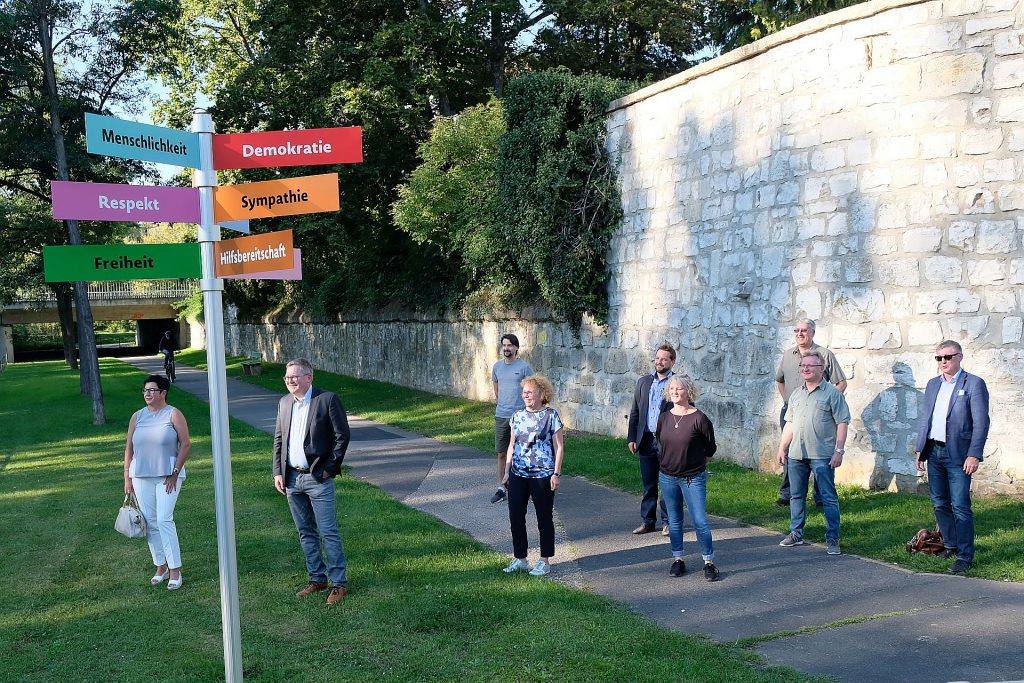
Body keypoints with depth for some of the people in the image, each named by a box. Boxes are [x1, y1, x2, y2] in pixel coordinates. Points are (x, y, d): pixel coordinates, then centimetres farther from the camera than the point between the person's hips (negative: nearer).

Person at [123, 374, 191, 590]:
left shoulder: (173, 414, -2)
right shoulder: (137, 417, 9)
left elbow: (186, 445, -5)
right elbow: (129, 447, 12)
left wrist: (175, 473, -10)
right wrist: (127, 477, 6)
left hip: (168, 475, -4)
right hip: (141, 476, 4)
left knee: (164, 520, -13)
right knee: (149, 523, 6)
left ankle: (175, 570, -7)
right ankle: (161, 567, 18)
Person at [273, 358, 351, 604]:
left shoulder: (327, 399, -8)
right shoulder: (284, 403, 10)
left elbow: (342, 436, -8)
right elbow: (279, 440, 15)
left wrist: (329, 469, -9)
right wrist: (278, 472, 6)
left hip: (318, 478, -6)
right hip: (291, 479, 6)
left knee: (329, 533, -4)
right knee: (306, 533, 13)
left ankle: (339, 583, 4)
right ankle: (317, 579, 24)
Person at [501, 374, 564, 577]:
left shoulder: (551, 415, -5)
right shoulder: (517, 416, 9)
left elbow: (559, 447, -5)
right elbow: (512, 445, 14)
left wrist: (556, 473, -11)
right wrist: (506, 472, 10)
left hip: (542, 476, -5)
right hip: (518, 475, 5)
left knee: (544, 518, 5)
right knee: (515, 517, 5)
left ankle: (544, 561, 16)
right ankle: (520, 559, 18)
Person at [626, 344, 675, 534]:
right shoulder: (643, 382, 11)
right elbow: (635, 412, 12)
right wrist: (632, 438, 5)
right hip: (646, 440, 4)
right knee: (648, 484, 10)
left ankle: (668, 522, 14)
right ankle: (647, 521, 18)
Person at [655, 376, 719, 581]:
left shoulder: (699, 418, -13)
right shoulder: (664, 417, 1)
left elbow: (710, 449, -1)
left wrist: (697, 463, 9)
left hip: (693, 479, -5)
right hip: (667, 477, 5)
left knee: (700, 521, -5)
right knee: (674, 521, 12)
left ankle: (709, 562, 8)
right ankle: (678, 560, 23)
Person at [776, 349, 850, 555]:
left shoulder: (832, 393, -5)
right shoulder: (796, 394, 14)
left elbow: (842, 423, -8)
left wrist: (839, 450, -14)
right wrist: (782, 448, 15)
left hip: (822, 455, -6)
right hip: (796, 454, 6)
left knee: (828, 498, -2)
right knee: (796, 496, 13)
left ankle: (832, 539, 3)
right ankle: (796, 534, 24)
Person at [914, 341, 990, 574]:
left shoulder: (974, 384, -6)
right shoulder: (933, 384, 14)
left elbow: (981, 422, -10)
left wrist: (974, 454, -16)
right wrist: (920, 449, 12)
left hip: (958, 455, -6)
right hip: (934, 452, 6)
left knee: (960, 506, -6)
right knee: (940, 504, 13)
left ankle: (965, 557, 0)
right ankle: (951, 546, 28)